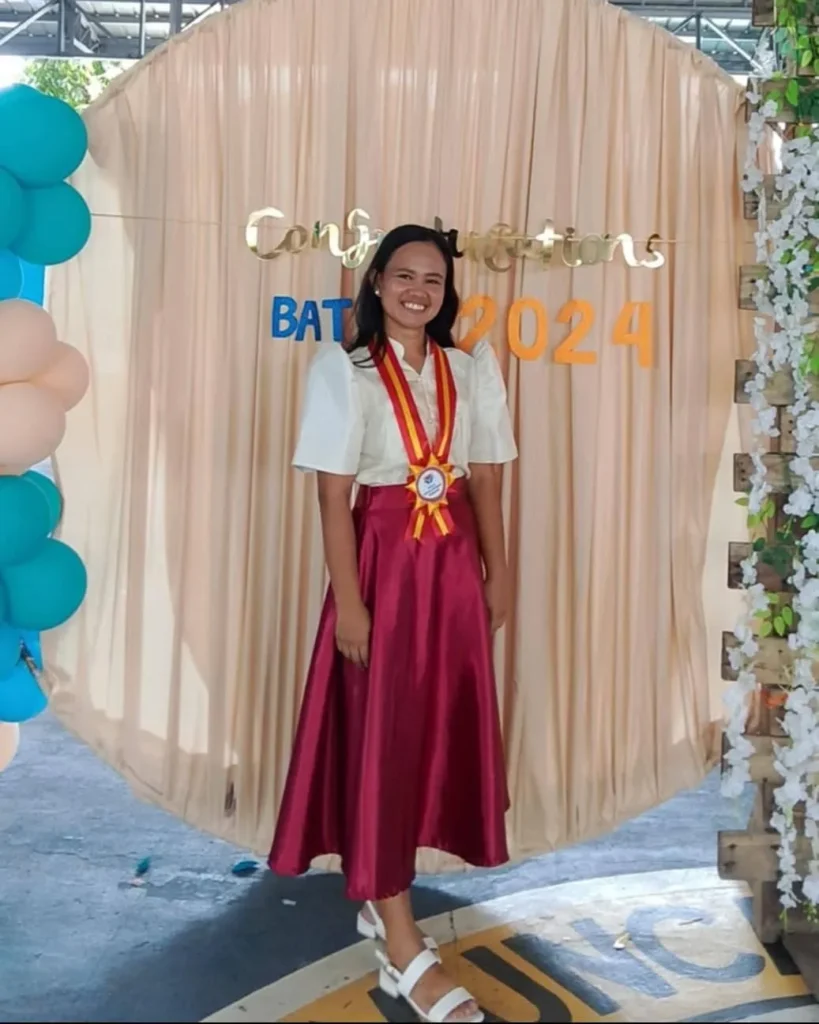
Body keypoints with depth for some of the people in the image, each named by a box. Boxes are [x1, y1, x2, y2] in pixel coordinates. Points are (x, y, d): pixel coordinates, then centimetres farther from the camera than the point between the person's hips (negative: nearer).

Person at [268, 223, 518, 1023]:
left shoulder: (472, 368, 7)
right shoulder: (343, 369, -6)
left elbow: (486, 480, 9)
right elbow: (333, 495, -10)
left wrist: (497, 573, 8)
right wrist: (348, 600, -15)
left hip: (454, 564, 5)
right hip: (382, 560, -5)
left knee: (439, 728, 10)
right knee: (379, 735, -2)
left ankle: (382, 899, 29)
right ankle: (404, 954, 4)